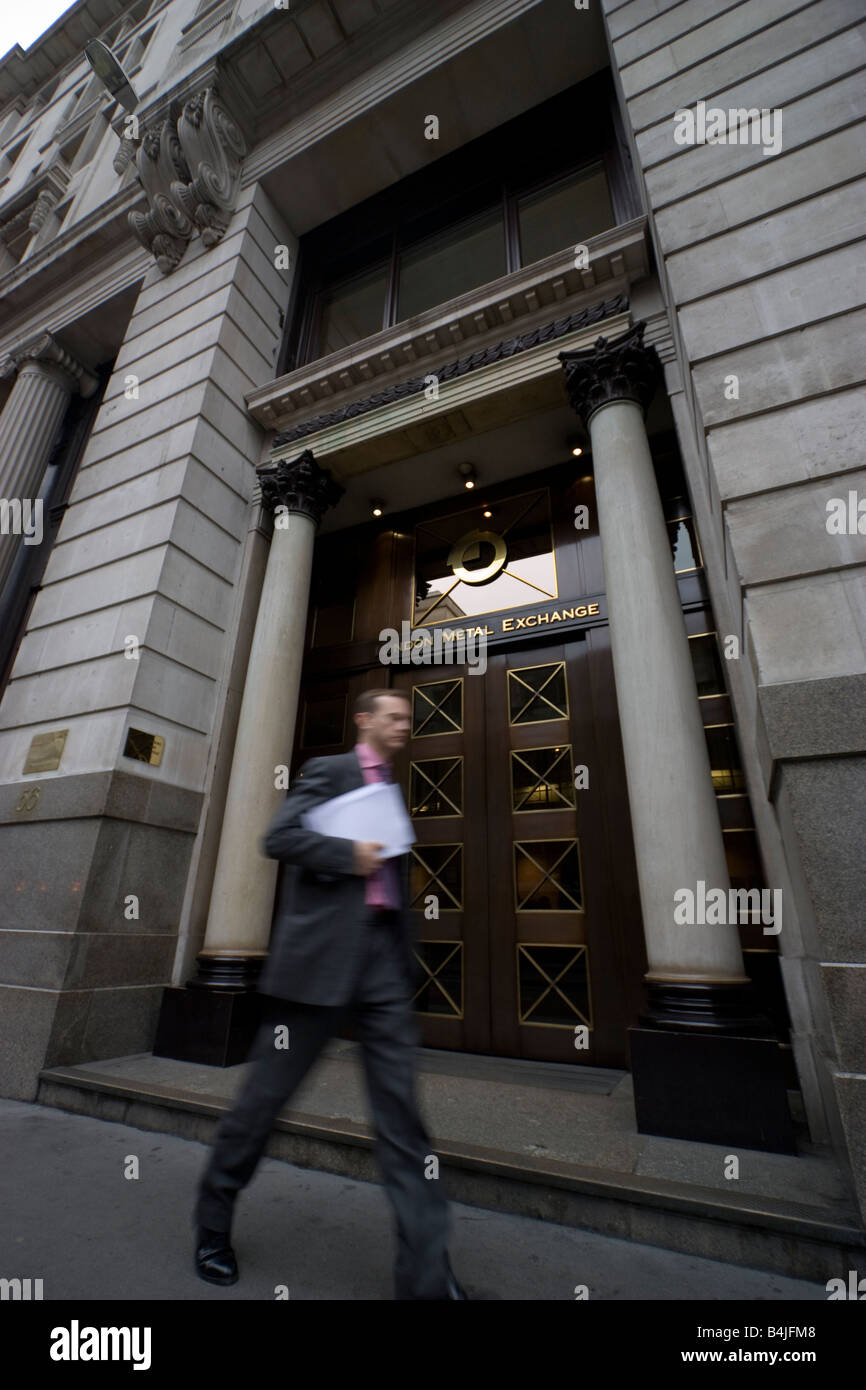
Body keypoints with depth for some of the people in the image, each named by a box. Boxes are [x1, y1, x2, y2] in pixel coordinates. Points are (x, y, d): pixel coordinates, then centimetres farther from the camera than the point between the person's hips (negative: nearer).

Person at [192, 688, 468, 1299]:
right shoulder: (328, 770, 0)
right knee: (268, 1091, 9)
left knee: (401, 1104, 3)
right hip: (323, 950, -5)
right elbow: (279, 837, -10)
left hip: (384, 951, 6)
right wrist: (349, 854, -16)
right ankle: (214, 1219, 34)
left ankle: (427, 1274, 12)